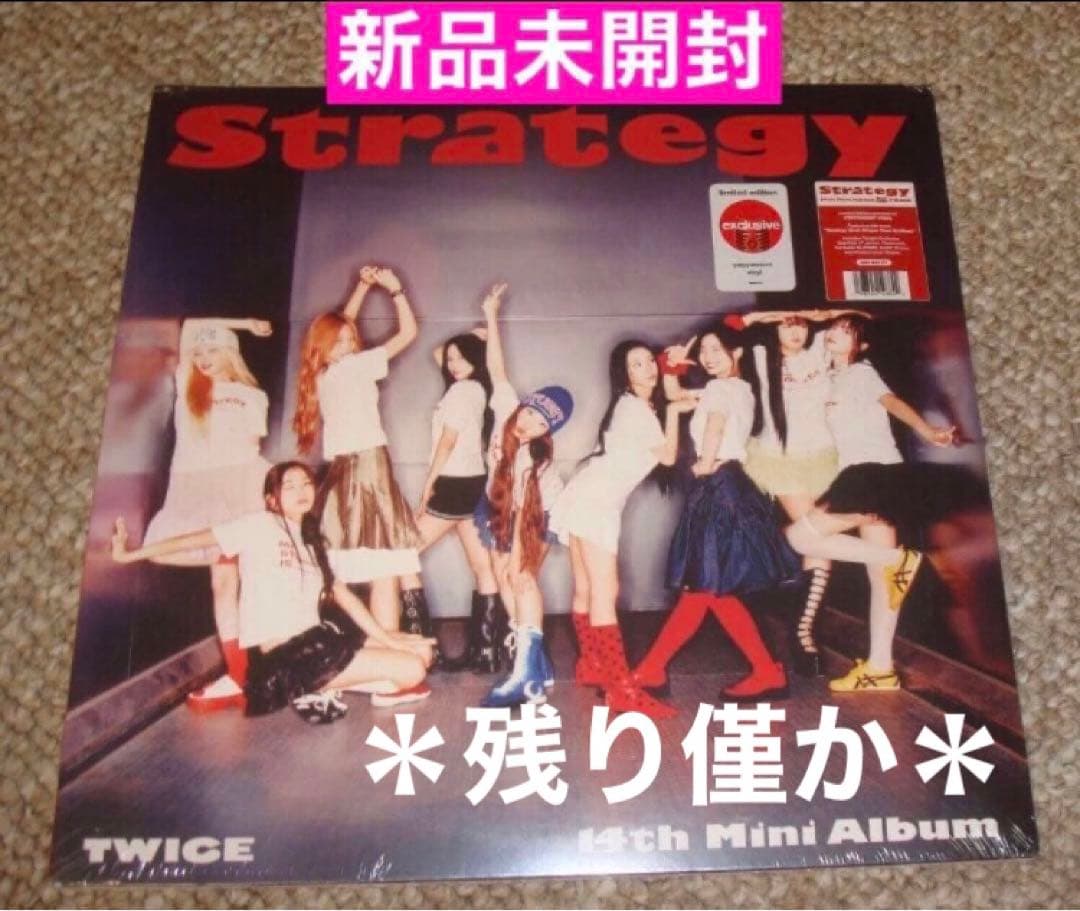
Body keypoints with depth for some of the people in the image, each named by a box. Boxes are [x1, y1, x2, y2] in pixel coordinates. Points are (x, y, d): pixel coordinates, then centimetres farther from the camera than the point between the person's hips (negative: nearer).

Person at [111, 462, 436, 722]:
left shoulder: (313, 545, 20)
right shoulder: (259, 525, -3)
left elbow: (342, 595, 14)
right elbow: (195, 540, -6)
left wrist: (385, 638, 6)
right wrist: (129, 554, -10)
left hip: (314, 642, 8)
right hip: (281, 657, -8)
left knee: (421, 650, 6)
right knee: (411, 670, -15)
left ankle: (322, 685, 5)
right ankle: (319, 684, 1)